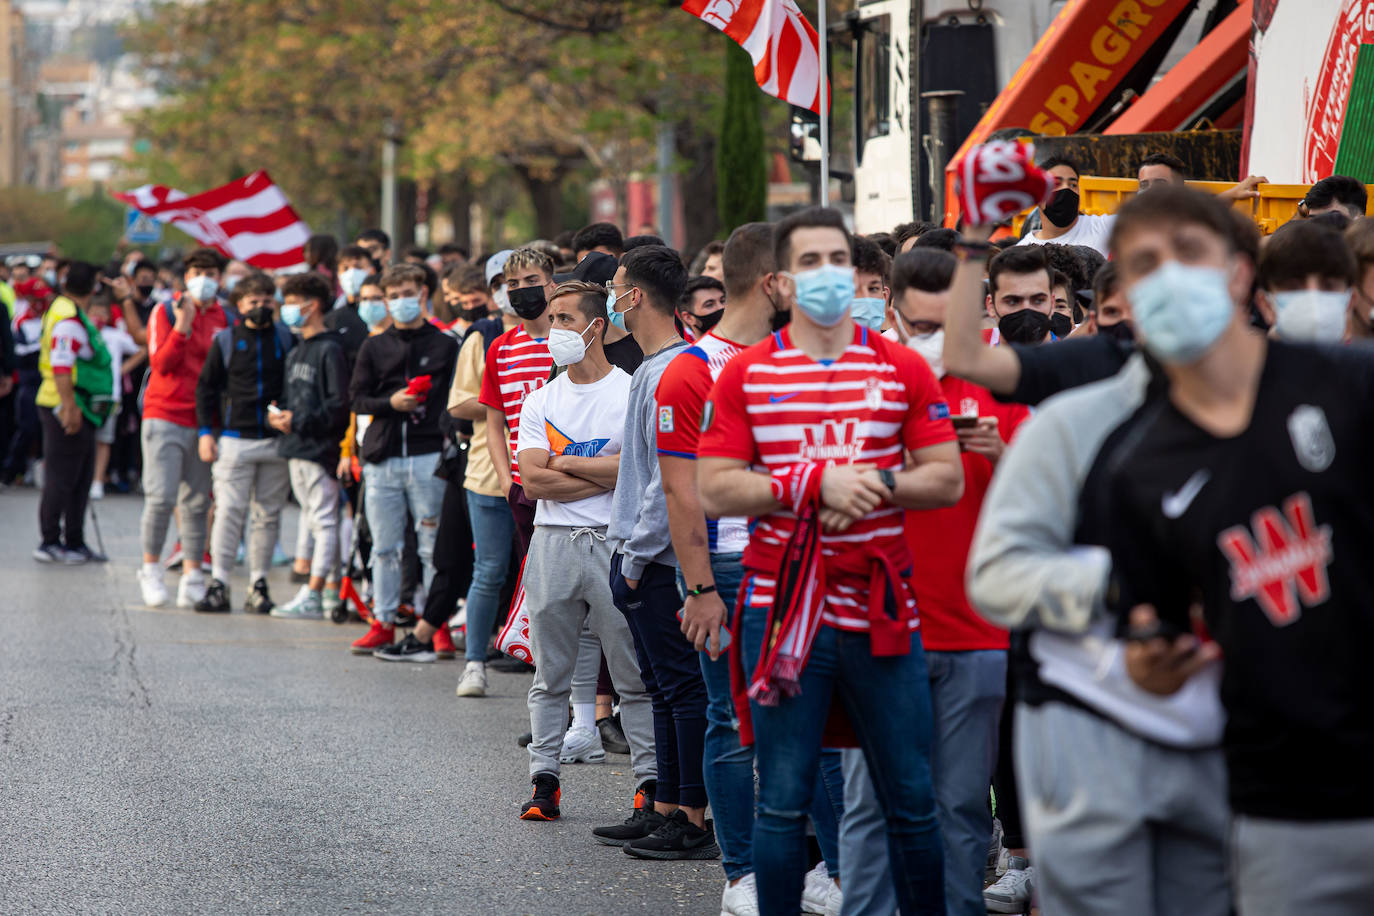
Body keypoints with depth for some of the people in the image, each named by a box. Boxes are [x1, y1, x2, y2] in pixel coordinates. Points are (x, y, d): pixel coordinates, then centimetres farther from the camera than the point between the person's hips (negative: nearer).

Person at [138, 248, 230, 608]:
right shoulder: (165, 312, 0)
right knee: (161, 496, -9)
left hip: (204, 421, 3)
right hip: (165, 415, -3)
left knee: (197, 502, 3)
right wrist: (182, 326, -21)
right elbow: (161, 363, -10)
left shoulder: (225, 320, 10)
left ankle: (192, 574, 6)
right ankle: (150, 569, 3)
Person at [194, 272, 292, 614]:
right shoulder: (225, 341, 5)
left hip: (277, 441, 2)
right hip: (235, 439, -2)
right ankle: (218, 583, -7)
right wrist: (205, 431, 1)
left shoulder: (286, 339, 7)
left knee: (268, 515, 4)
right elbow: (206, 387, 8)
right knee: (228, 511, -8)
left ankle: (259, 585, 9)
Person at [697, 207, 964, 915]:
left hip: (880, 611, 1)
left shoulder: (903, 370, 7)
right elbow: (714, 490, -4)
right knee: (783, 801, 3)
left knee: (911, 798, 6)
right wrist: (818, 482, -14)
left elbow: (948, 480, 4)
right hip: (781, 609, -1)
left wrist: (878, 483, -15)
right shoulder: (745, 376, 3)